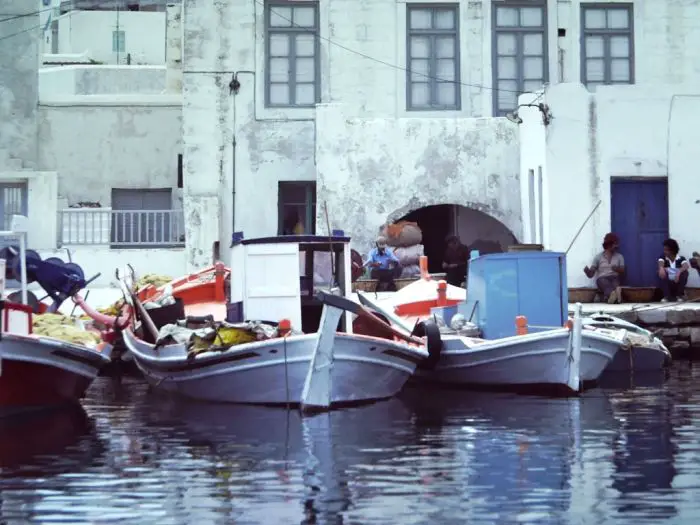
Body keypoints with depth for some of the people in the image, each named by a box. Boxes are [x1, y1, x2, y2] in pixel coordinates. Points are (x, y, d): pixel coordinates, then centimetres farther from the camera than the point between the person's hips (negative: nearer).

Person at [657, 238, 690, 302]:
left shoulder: (681, 258, -6)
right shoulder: (663, 257, -3)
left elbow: (687, 266, -26)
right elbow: (660, 263, -26)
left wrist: (679, 272, -46)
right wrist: (661, 268, -51)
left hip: (678, 283, -1)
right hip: (667, 284, 1)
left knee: (684, 272, -26)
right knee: (661, 273, -25)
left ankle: (680, 295, -14)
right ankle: (667, 296, -22)